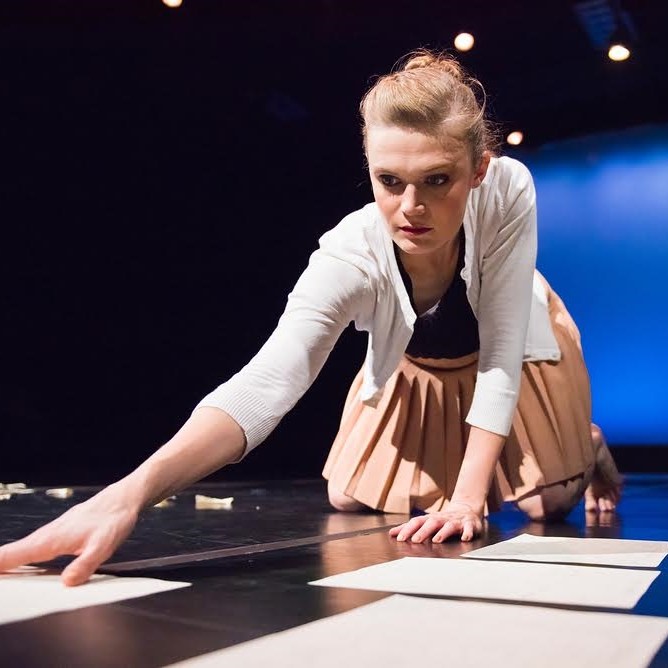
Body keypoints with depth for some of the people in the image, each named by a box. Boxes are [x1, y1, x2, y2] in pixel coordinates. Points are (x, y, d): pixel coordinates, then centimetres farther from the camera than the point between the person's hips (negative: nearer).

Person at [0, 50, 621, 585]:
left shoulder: (508, 189, -38)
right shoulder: (349, 253, -39)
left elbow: (501, 353, -33)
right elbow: (265, 383, -53)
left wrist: (469, 494, -35)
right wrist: (131, 490, -68)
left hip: (512, 348, -1)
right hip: (415, 368, 1)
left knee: (543, 503, -9)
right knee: (351, 503, 4)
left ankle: (587, 446, 28)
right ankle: (460, 459, 35)